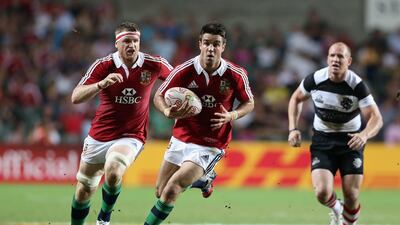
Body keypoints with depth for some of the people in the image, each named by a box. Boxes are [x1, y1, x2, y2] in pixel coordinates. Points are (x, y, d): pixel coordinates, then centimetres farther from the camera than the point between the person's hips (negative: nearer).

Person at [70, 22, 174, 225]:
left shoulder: (154, 65, -9)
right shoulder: (103, 65, -12)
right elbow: (75, 98, -21)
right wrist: (101, 84, -37)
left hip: (131, 137, -2)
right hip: (99, 136, 2)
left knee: (113, 173, -30)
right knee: (84, 189, 10)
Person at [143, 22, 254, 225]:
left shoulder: (236, 75, -11)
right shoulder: (184, 71, -11)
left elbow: (249, 103, 5)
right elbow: (159, 96, 0)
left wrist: (232, 116, -16)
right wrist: (168, 112, -22)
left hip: (211, 146, -3)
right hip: (181, 139, 3)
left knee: (172, 190, -19)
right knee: (160, 192, 13)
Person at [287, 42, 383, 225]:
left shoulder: (357, 85, -18)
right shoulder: (315, 79, -12)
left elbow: (376, 118, -20)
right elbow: (296, 98, 8)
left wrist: (364, 135, -42)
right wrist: (293, 129, -3)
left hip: (351, 142, -1)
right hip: (322, 141, 1)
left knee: (351, 197, -5)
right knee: (322, 193, -15)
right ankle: (336, 208, 22)